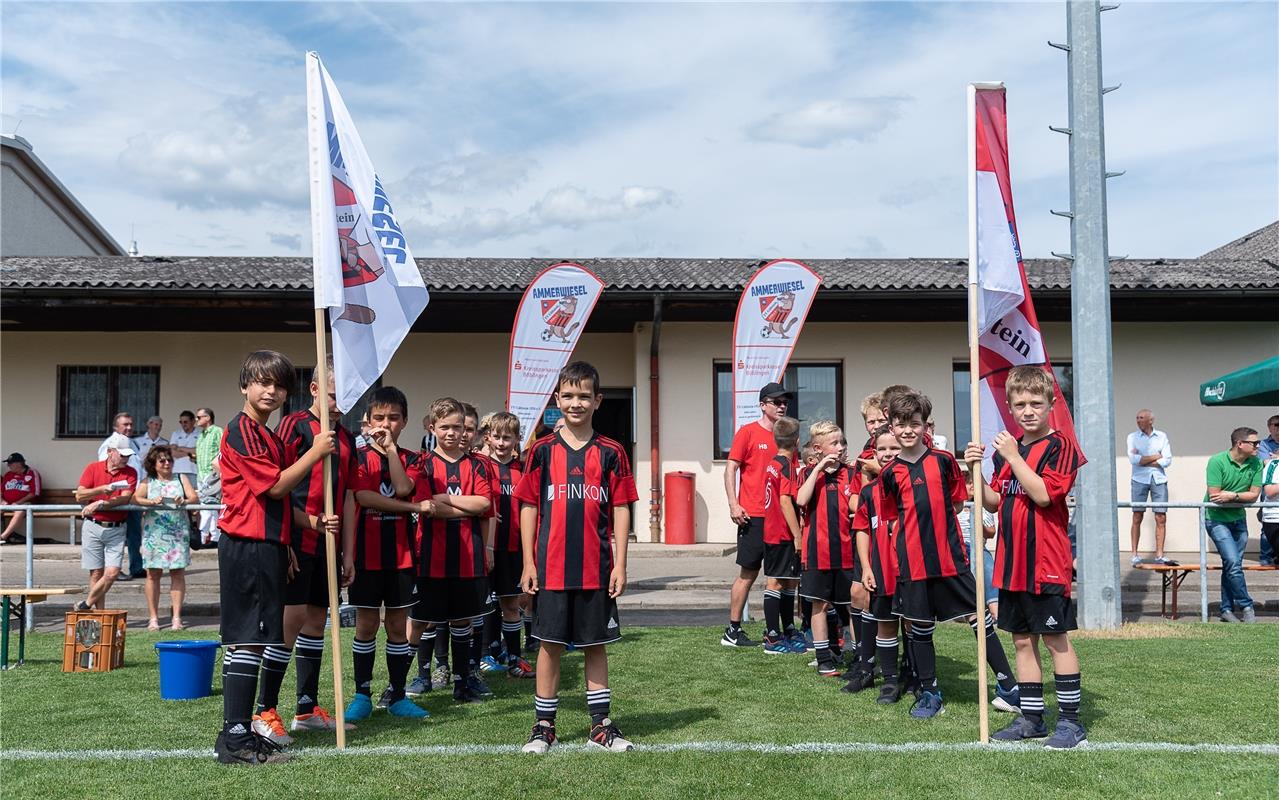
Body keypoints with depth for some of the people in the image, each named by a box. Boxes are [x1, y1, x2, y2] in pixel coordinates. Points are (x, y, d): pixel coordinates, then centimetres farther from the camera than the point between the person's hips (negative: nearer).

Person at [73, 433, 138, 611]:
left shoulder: (130, 473, 3)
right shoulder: (93, 468, 2)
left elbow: (125, 498, -10)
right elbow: (79, 496, -6)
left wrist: (99, 504, -18)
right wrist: (102, 489, -20)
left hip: (116, 529, 1)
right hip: (93, 527, 0)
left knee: (113, 572, -9)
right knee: (96, 573, 3)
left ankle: (86, 605, 7)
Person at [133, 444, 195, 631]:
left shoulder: (181, 478, 13)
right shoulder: (147, 482, 11)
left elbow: (194, 497, 3)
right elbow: (135, 499, -4)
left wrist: (185, 501, -19)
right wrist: (151, 501, -21)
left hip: (178, 531, 1)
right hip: (154, 531, -1)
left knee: (178, 572, -2)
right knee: (153, 573, -1)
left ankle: (177, 617, 1)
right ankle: (153, 617, 8)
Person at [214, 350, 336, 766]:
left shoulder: (269, 437, 20)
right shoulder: (242, 430, -10)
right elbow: (276, 486, -16)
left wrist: (313, 522, 9)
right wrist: (316, 452, -10)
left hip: (267, 547, 10)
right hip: (248, 548, -10)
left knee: (251, 640, 12)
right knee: (246, 640, -8)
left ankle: (239, 731, 19)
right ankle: (236, 740, -4)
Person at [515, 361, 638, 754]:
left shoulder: (611, 453, 2)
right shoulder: (542, 451, 2)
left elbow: (621, 510, 2)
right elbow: (528, 507, 3)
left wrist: (620, 564, -2)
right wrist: (528, 562, -1)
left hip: (597, 569, 0)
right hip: (551, 569, 0)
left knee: (595, 645, 9)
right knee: (550, 644, 6)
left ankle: (601, 724, 19)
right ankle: (544, 724, 18)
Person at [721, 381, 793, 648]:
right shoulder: (748, 432, -3)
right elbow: (731, 468, -5)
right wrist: (733, 505, -13)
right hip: (753, 515, -5)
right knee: (748, 573, -2)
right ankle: (733, 630, 7)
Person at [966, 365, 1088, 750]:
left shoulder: (1059, 445, -8)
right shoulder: (1006, 448, 12)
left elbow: (1044, 494, -22)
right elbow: (993, 502, 14)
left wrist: (1013, 456, -19)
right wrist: (976, 468, 1)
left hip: (1046, 562, -7)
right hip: (1011, 563, 7)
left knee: (1056, 638, 0)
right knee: (1022, 640, 12)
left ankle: (1070, 720, 10)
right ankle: (1031, 718, 22)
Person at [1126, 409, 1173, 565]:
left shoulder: (1162, 436, 8)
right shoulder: (1132, 437, 6)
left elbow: (1167, 460, -2)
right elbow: (1133, 459, -9)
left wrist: (1143, 461, -6)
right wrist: (1156, 456, -5)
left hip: (1159, 479, 1)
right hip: (1140, 480, -1)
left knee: (1161, 518, -2)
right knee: (1137, 518, -2)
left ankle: (1159, 555, 2)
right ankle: (1135, 554, 4)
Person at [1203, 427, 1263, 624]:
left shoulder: (1256, 464, -4)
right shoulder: (1217, 462, -18)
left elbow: (1254, 495, -5)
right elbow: (1214, 496, -20)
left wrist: (1232, 495, -20)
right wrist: (1241, 498, -12)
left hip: (1239, 520, 5)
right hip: (1217, 519, -5)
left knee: (1232, 565, 10)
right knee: (1233, 563, -14)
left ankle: (1227, 609, 18)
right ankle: (1246, 607, -1)